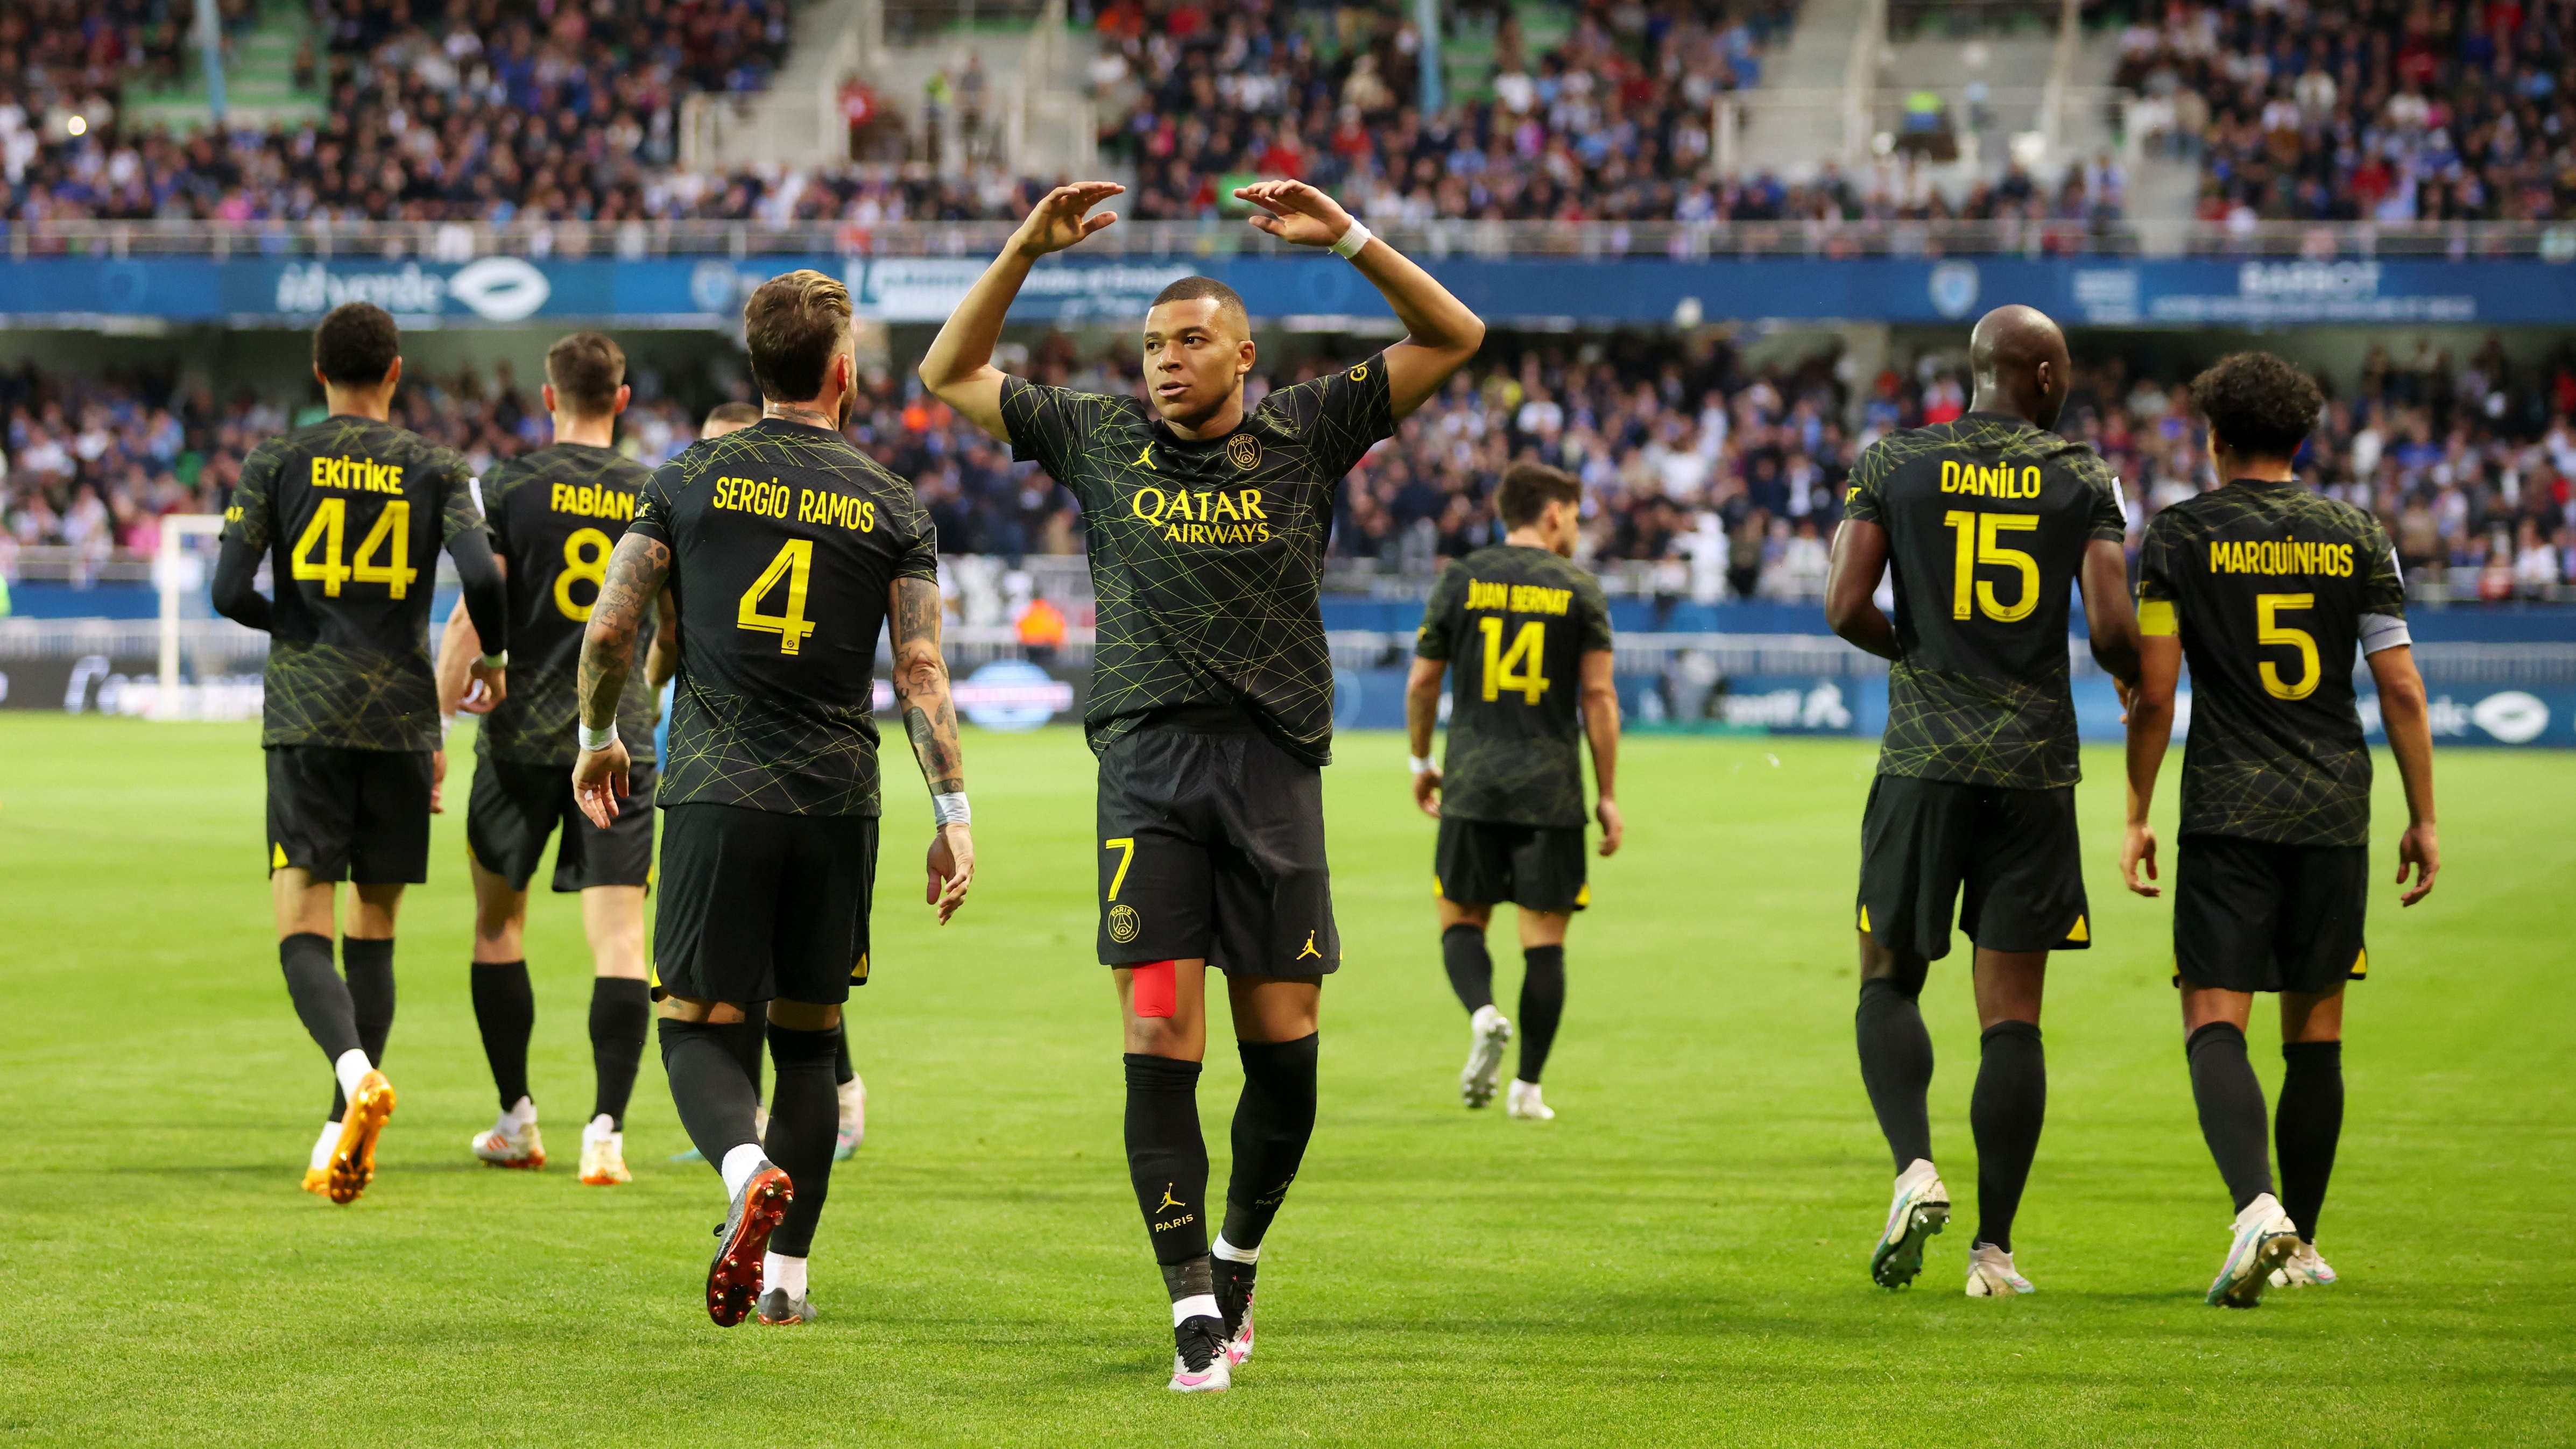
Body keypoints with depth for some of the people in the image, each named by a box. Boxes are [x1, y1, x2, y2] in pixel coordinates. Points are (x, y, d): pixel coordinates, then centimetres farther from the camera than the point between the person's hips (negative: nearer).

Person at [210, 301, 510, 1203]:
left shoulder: (273, 466, 3)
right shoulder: (434, 469, 4)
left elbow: (230, 593, -3)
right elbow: (482, 576, -10)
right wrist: (494, 657, 10)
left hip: (304, 721, -1)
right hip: (401, 719, 1)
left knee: (302, 927, -5)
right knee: (373, 933, 10)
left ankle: (355, 1069, -33)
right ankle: (343, 1138, 11)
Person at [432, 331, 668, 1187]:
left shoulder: (513, 489, -3)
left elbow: (474, 610, -7)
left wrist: (443, 702, 3)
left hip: (523, 733, -1)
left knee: (498, 921, 15)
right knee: (619, 936, -2)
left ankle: (517, 1122, 19)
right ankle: (606, 1131, -14)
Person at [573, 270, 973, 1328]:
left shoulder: (690, 480, 3)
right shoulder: (891, 506, 3)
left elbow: (609, 628, 2)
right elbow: (921, 672, -2)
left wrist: (597, 739, 19)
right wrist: (952, 816, 1)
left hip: (715, 797, -1)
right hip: (837, 805, 1)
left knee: (702, 1031, 1)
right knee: (809, 1042, 13)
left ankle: (750, 1171, -30)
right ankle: (786, 1274, 15)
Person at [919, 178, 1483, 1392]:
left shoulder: (1304, 435, 8)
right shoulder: (1101, 440, 11)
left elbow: (1452, 340, 7)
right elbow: (950, 376, 16)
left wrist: (1347, 239, -4)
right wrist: (1026, 251, 6)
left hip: (1275, 760, 0)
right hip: (1148, 759, 0)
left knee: (1283, 1044, 2)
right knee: (1159, 1039, -10)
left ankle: (1238, 1256, 26)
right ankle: (1193, 1308, -8)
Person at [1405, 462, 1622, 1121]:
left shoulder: (1460, 580, 4)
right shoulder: (1581, 590, 1)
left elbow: (1422, 681, 7)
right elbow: (1598, 696, -2)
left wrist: (1421, 762, 22)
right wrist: (1608, 796, 3)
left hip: (1472, 787, 1)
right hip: (1551, 790, -1)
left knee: (1462, 919, 12)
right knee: (1545, 938, 5)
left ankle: (1483, 1014, -17)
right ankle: (1528, 1086, 4)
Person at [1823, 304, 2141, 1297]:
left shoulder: (1893, 463, 4)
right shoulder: (2082, 480, 2)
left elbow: (1845, 607, -5)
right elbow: (2112, 628, -7)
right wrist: (2136, 678, 16)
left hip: (1924, 764, 0)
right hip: (2036, 768, 0)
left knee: (1890, 983, 13)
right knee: (2012, 1016, 3)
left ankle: (1915, 1169, -11)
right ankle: (1993, 1246, 3)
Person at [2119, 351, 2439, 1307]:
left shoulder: (2178, 535, 0)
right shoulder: (2358, 539, 5)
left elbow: (2153, 691, -4)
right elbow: (2402, 690, 3)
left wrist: (2137, 816, 3)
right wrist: (2423, 818, 10)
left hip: (2227, 814, -3)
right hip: (2335, 813, 3)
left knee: (2214, 1022, -5)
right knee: (2316, 1031, 12)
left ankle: (2257, 1207, -28)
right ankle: (2301, 1245, 19)